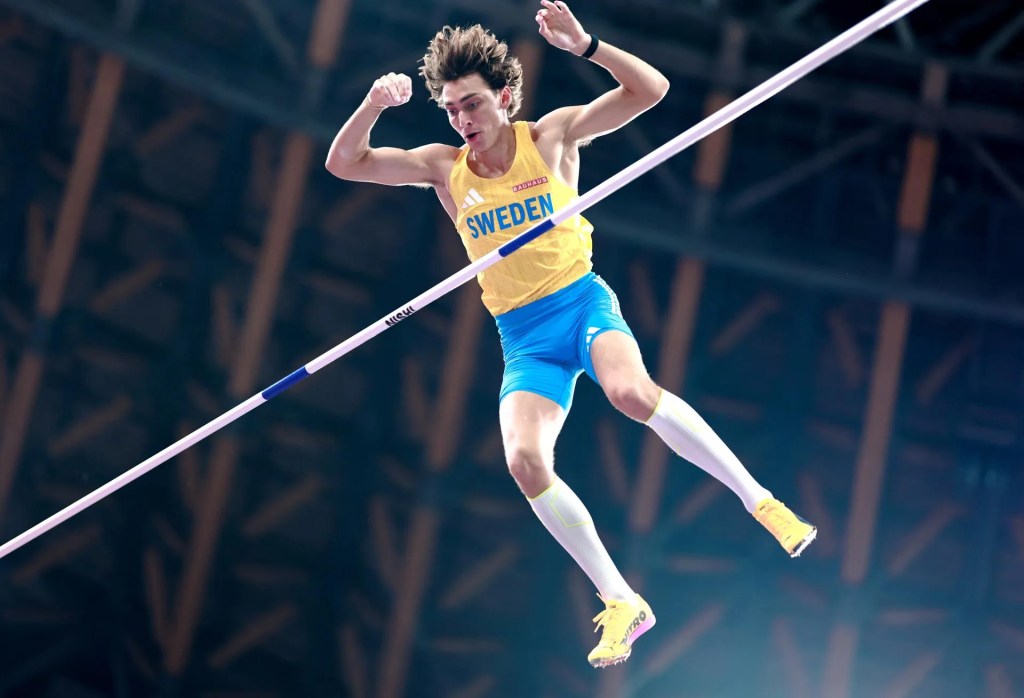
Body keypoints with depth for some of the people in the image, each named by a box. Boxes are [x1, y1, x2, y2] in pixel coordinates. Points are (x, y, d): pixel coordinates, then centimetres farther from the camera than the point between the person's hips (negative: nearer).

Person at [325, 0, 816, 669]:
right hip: (522, 335, 3)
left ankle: (762, 501, -23)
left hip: (581, 299, -3)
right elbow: (343, 163, 4)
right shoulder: (444, 167, 6)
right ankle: (622, 604, -8)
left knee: (632, 392, -36)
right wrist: (375, 104, -14)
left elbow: (651, 89, -5)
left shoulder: (552, 136, 0)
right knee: (526, 461, -21)